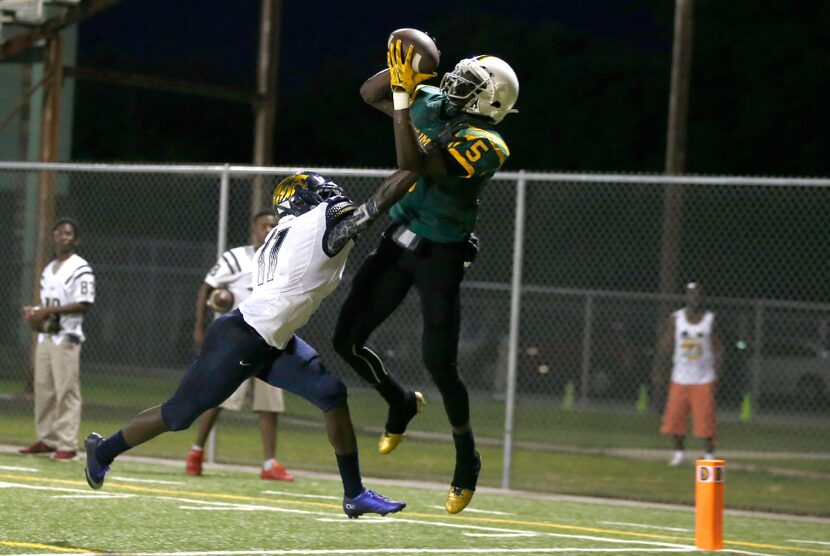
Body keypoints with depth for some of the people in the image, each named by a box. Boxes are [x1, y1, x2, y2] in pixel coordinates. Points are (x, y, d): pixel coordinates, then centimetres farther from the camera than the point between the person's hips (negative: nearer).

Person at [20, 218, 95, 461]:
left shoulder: (80, 268, -8)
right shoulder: (49, 270, 18)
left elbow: (84, 304, -16)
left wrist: (50, 310, -19)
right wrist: (33, 312, 3)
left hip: (66, 337, -8)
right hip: (45, 335, 8)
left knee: (66, 390, -9)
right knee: (43, 388, 9)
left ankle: (67, 444, -9)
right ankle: (47, 439, 17)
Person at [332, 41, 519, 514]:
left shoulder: (485, 145, -22)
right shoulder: (431, 104, -1)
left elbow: (414, 165, -32)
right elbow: (370, 94, 9)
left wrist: (404, 97, -31)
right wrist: (401, 69, -9)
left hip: (440, 256, -7)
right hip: (397, 243, 7)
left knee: (439, 363, -8)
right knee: (348, 339, 6)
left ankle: (467, 460, 14)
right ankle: (402, 403, 34)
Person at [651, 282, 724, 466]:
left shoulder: (710, 320, -1)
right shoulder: (675, 319, 2)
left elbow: (718, 348, 1)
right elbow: (665, 345, 4)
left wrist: (717, 373, -9)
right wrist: (657, 369, -4)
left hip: (704, 380, -2)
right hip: (680, 379, 2)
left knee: (705, 420, -6)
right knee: (674, 418, 1)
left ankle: (709, 455, 5)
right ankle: (678, 452, 18)